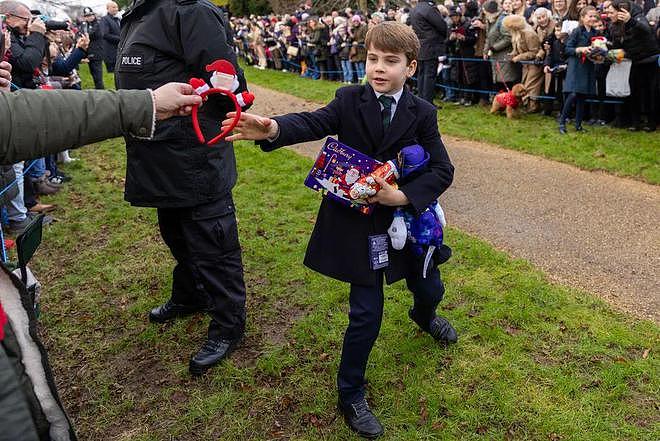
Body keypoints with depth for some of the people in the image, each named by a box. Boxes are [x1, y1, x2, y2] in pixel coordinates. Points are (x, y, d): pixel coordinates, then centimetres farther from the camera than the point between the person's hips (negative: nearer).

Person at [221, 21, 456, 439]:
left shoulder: (423, 113, -4)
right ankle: (351, 396, 20)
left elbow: (443, 169, -8)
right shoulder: (349, 100, -7)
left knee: (430, 288, 23)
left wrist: (402, 196, -24)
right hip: (357, 222, -3)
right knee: (367, 314, -2)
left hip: (404, 216, 3)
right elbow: (313, 123, -26)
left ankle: (423, 317, 64)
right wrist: (273, 129, -47)